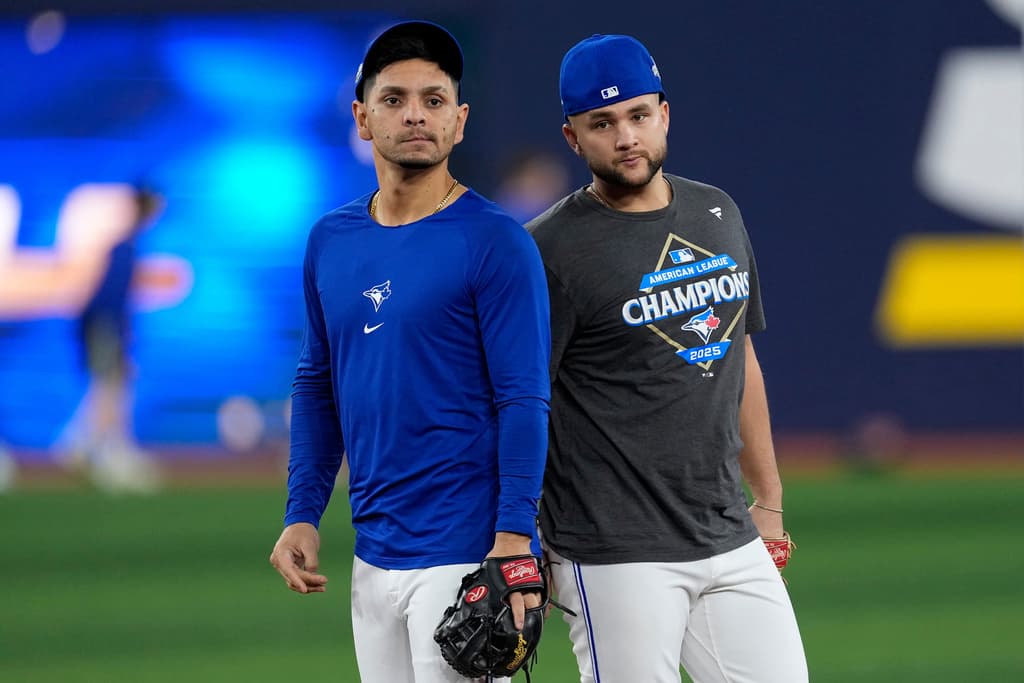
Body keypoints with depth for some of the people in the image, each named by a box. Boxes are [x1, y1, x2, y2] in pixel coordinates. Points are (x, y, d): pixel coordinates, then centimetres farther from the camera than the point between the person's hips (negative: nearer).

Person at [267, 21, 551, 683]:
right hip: (374, 551, 7)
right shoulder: (331, 241, 12)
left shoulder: (494, 242, -8)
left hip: (466, 555, -7)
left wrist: (514, 537, -19)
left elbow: (524, 399, -12)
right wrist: (302, 514, 11)